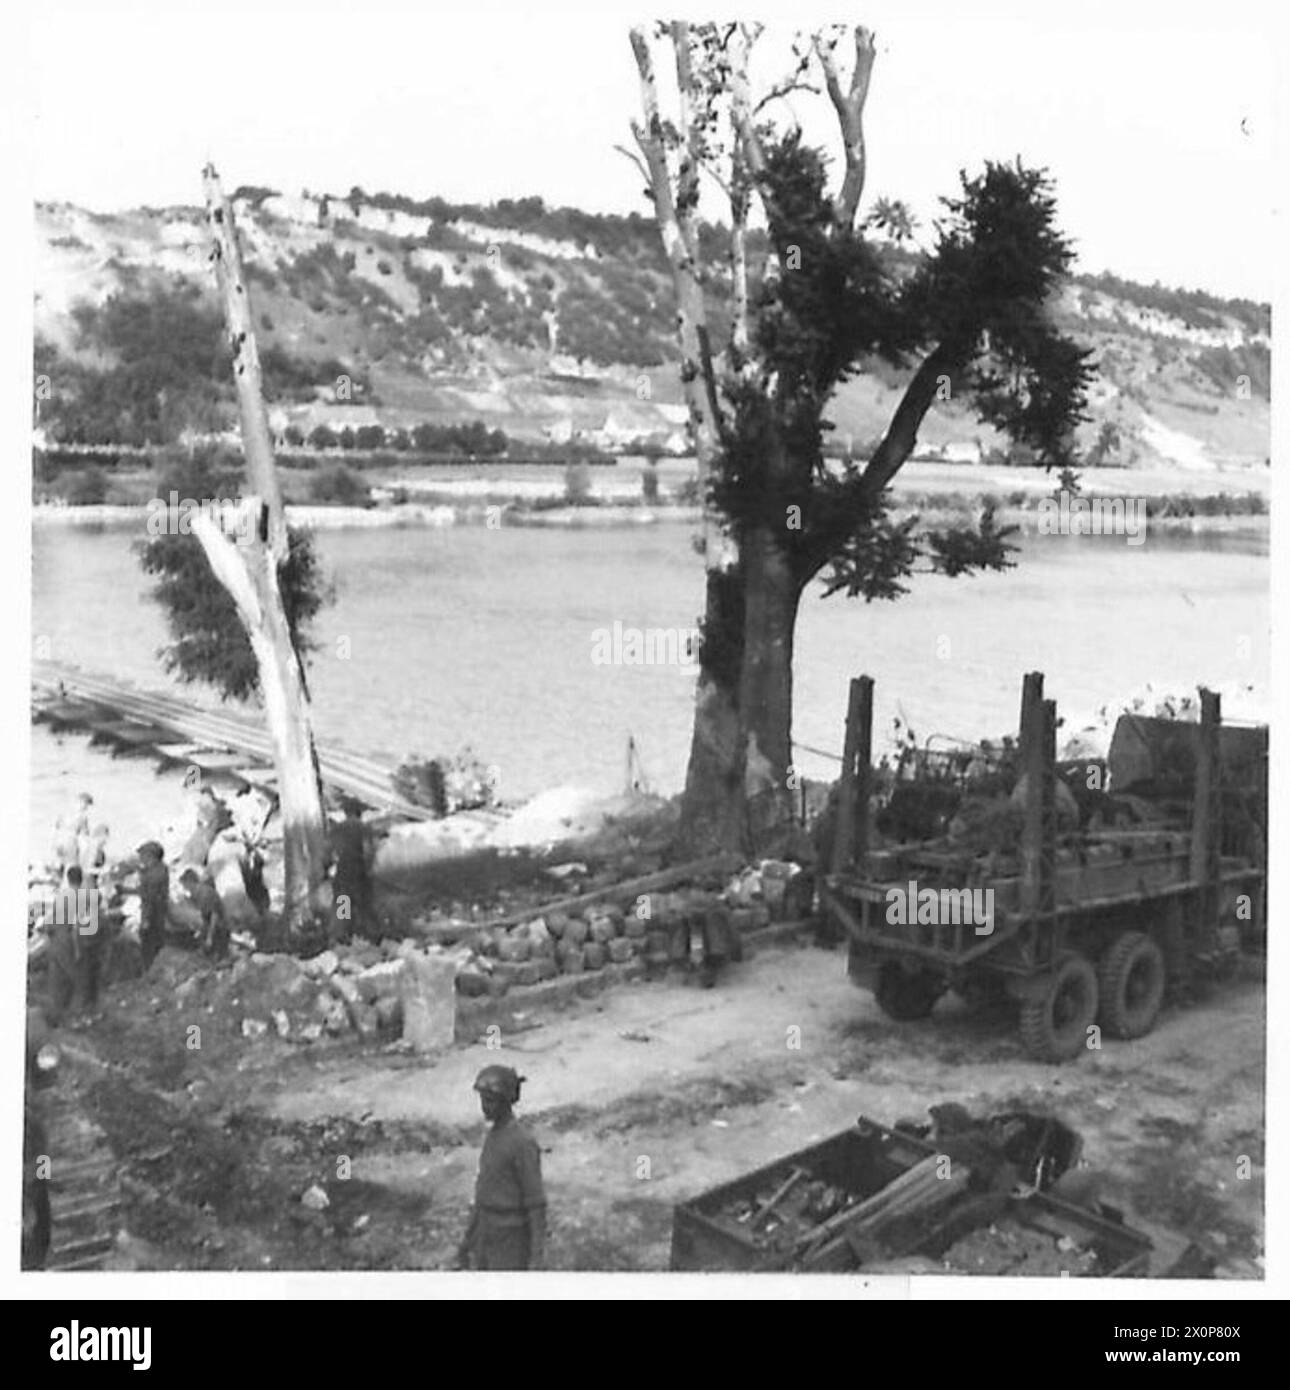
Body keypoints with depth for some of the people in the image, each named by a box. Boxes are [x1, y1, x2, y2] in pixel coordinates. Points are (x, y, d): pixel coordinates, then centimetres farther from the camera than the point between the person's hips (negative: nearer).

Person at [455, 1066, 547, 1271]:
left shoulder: (524, 1143, -20)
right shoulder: (496, 1136, 9)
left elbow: (537, 1201, -19)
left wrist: (538, 1256, -21)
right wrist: (468, 1238, 19)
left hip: (513, 1240, -9)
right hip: (491, 1235, 9)